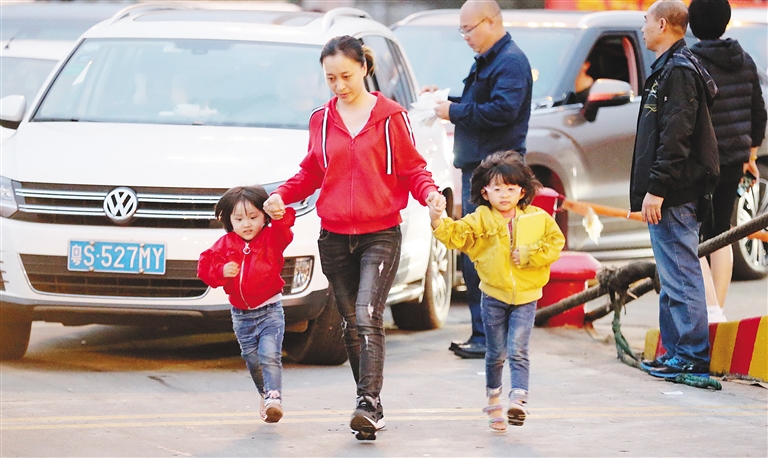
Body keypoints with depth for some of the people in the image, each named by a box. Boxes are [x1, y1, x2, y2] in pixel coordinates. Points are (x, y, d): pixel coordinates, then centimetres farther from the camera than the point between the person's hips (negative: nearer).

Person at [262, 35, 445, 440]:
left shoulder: (390, 116, -2)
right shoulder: (321, 120, 10)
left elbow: (412, 170, 1)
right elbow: (311, 173, 18)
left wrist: (429, 193, -19)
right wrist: (282, 195, 1)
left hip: (380, 235, -4)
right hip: (334, 238, 4)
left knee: (367, 318, -18)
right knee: (350, 325, 6)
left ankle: (369, 404, -24)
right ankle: (370, 406, 14)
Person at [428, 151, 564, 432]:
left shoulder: (538, 218, 1)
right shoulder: (481, 220, -1)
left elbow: (555, 243, 1)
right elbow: (456, 235, -11)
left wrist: (530, 254, -13)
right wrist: (438, 220, -29)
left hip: (525, 296, -1)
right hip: (493, 296, 1)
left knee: (517, 350, -10)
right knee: (496, 353, 9)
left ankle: (518, 399, -18)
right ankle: (493, 398, 27)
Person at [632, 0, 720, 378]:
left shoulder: (679, 71, -14)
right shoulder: (668, 69, 19)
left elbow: (675, 137, -21)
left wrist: (656, 189, -23)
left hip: (674, 198, -11)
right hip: (669, 196, 11)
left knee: (680, 276, -8)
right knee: (672, 278, 14)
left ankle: (692, 357, -6)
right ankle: (676, 353, 19)